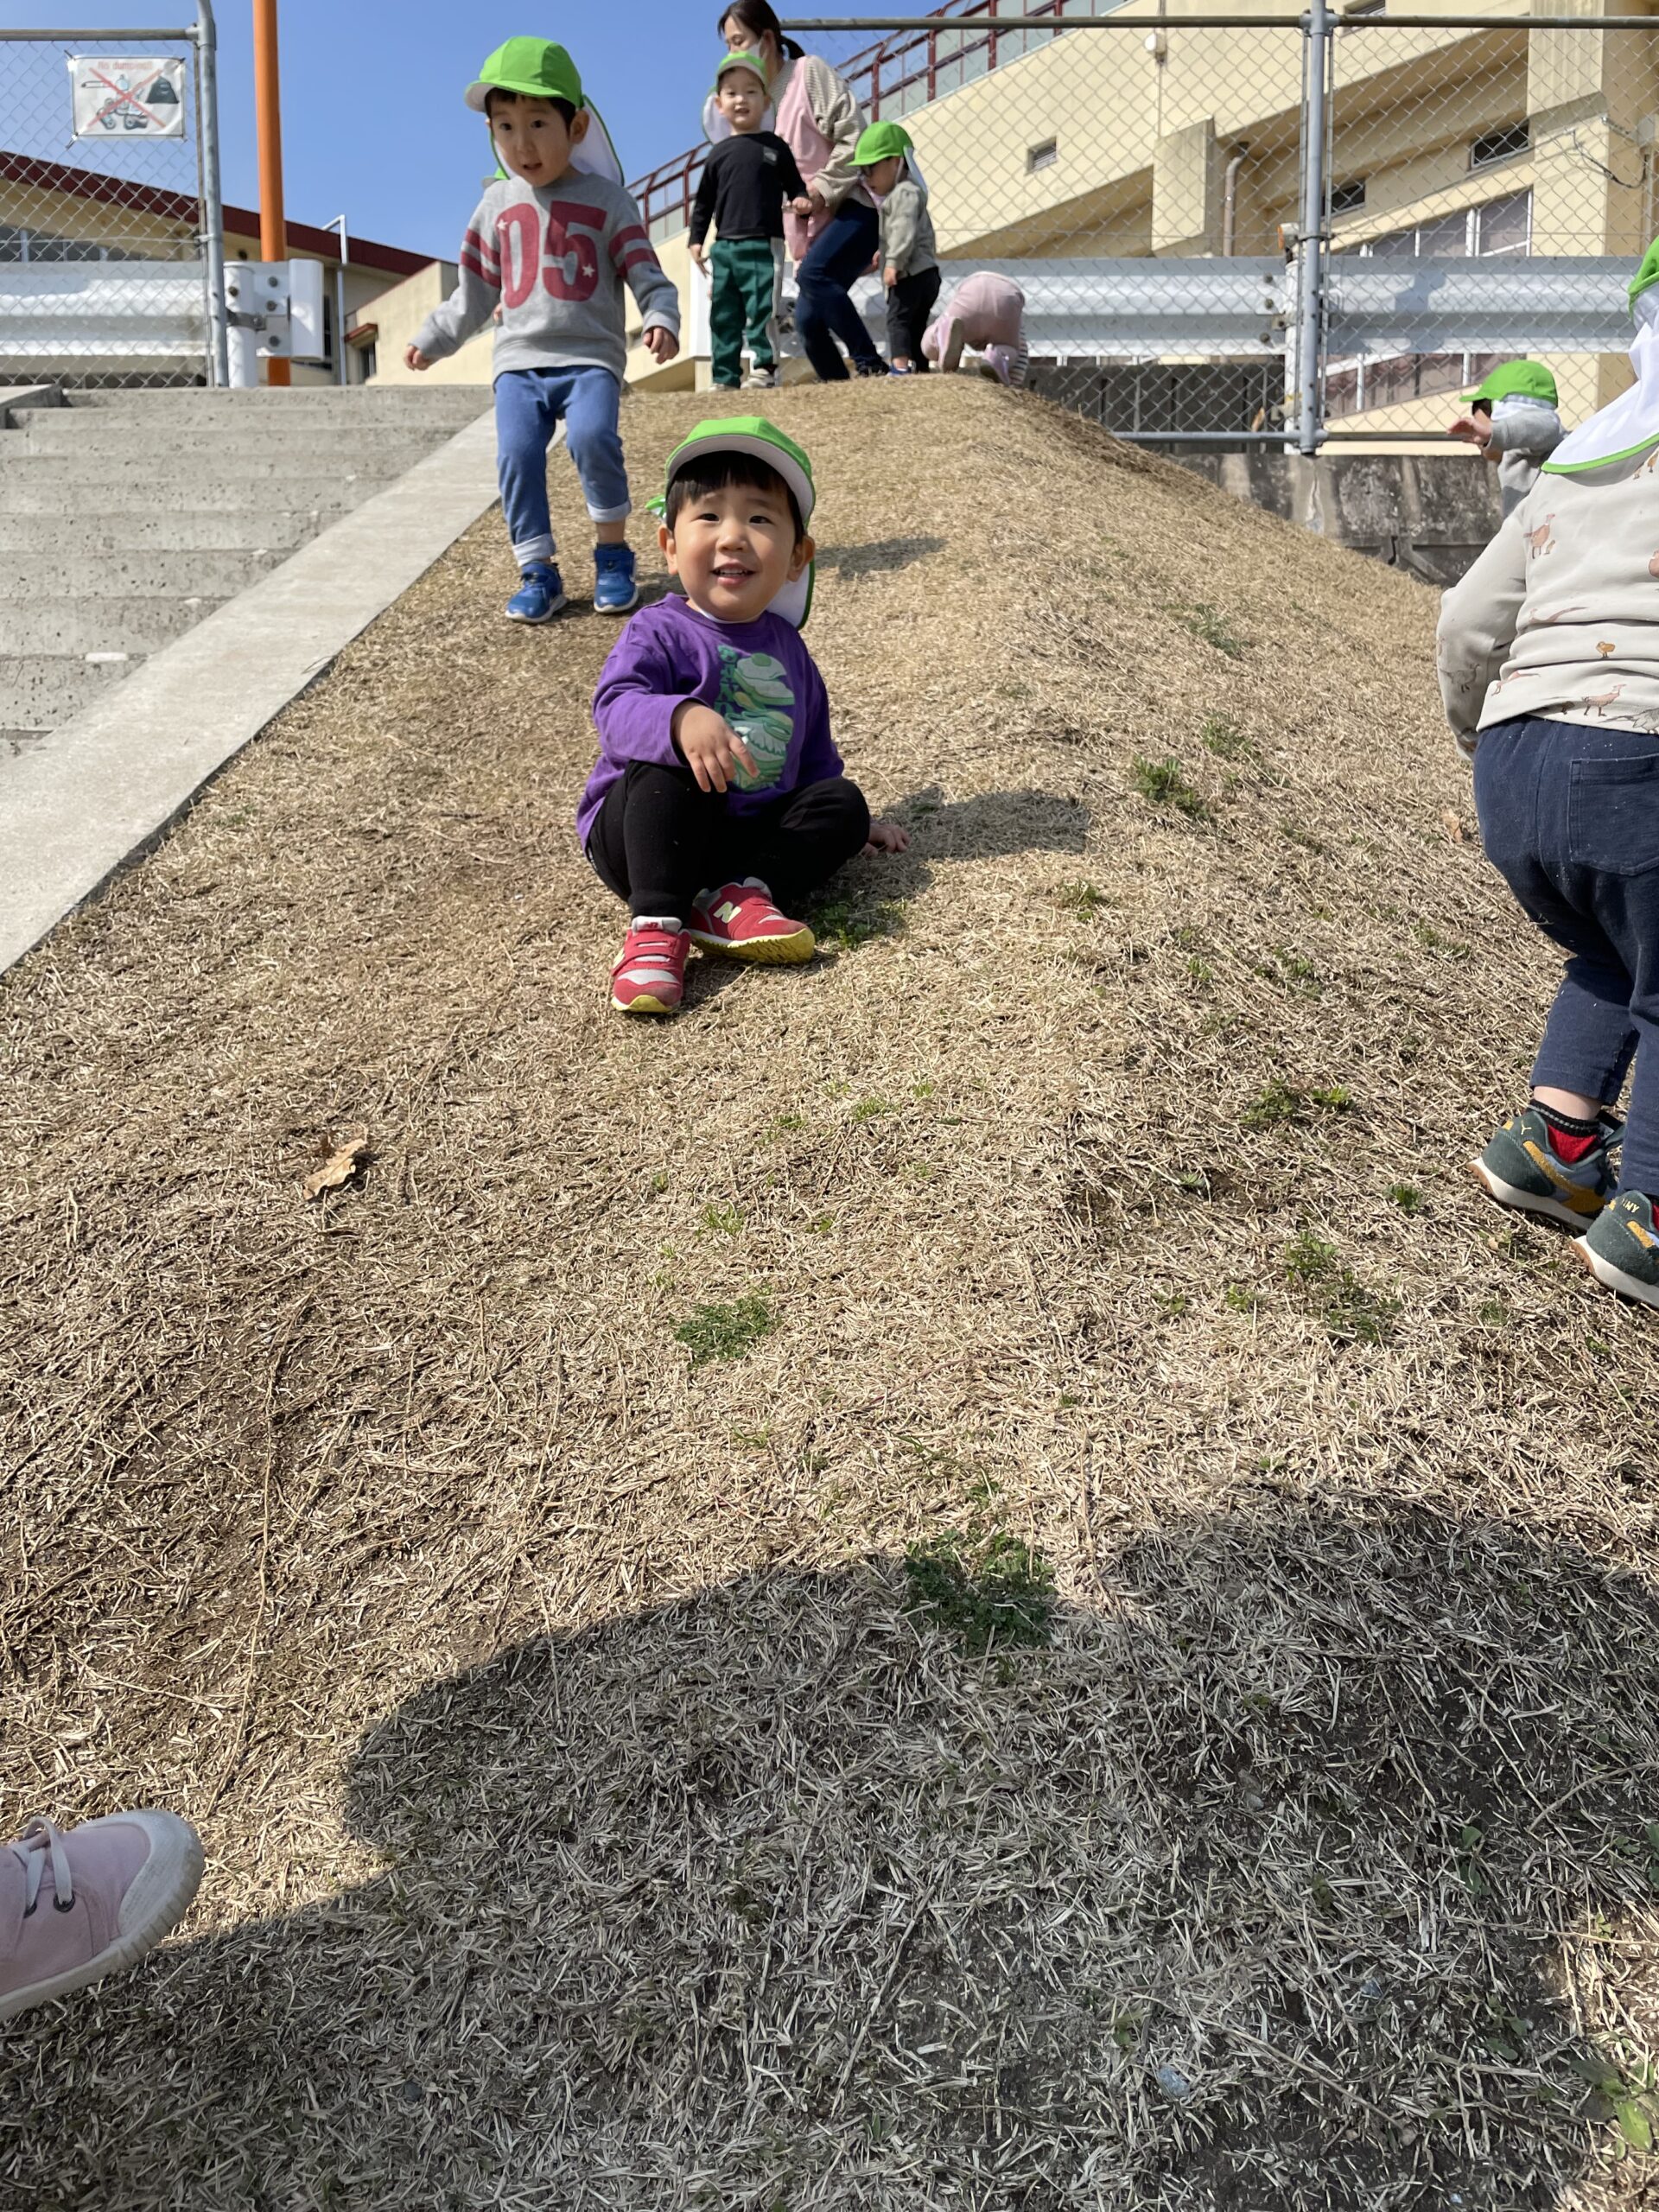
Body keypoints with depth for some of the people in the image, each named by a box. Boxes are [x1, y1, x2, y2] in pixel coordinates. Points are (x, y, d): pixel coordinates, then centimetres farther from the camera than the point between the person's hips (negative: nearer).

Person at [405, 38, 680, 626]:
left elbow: (647, 275, 1)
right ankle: (537, 572, -8)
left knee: (592, 437, -28)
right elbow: (474, 293, 22)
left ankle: (613, 552, -8)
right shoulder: (497, 205, 13)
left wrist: (661, 319, -18)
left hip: (591, 355, -3)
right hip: (520, 359, 3)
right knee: (517, 453, -17)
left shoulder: (605, 198, 5)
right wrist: (432, 339, 21)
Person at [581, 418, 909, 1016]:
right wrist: (682, 718, -45)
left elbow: (812, 753, 25)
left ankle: (738, 895, -32)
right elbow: (616, 707, -26)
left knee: (844, 801, -11)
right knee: (668, 764, -33)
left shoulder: (786, 647, 13)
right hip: (638, 830, -5)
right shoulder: (659, 633, -7)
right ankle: (656, 926, -42)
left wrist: (850, 824, 24)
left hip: (752, 834, 6)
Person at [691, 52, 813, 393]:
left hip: (764, 244, -3)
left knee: (762, 309, -8)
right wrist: (696, 238, 7)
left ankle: (764, 368, -3)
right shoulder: (719, 154, 11)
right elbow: (704, 201, 15)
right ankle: (726, 376, 10)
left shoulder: (775, 147, 6)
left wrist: (801, 201, -13)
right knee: (723, 314, 5)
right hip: (725, 246, 4)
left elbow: (795, 184, 8)